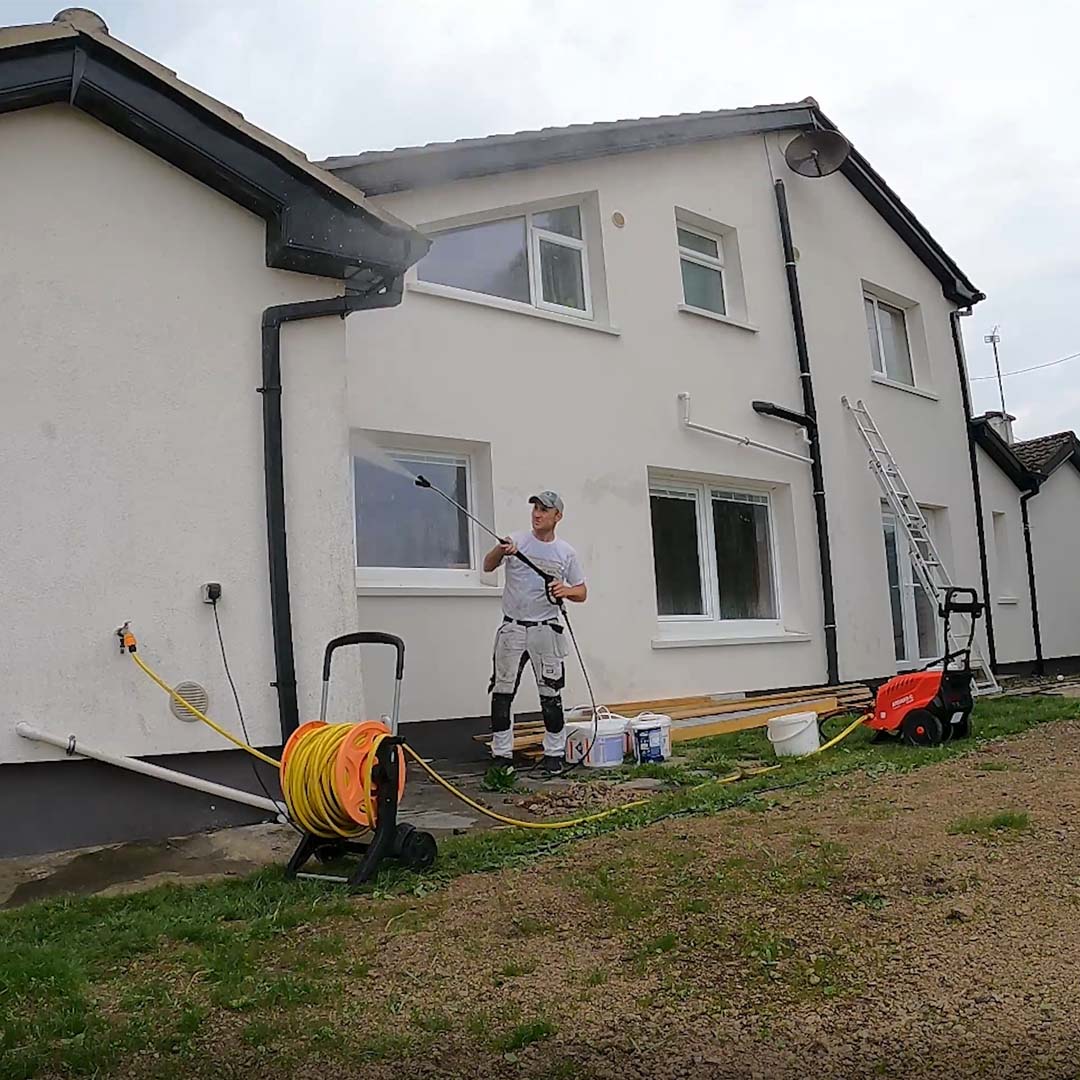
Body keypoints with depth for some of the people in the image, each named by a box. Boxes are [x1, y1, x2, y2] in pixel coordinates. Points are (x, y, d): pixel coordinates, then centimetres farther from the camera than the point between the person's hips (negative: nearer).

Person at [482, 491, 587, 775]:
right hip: (512, 629, 0)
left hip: (546, 630, 0)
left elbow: (581, 592, 7)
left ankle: (554, 754, 17)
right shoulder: (516, 541, 2)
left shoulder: (566, 552, 4)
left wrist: (566, 590, -15)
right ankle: (502, 755, 12)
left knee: (551, 695, 6)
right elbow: (487, 567, -9)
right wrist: (501, 551, -29)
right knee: (502, 693, 2)